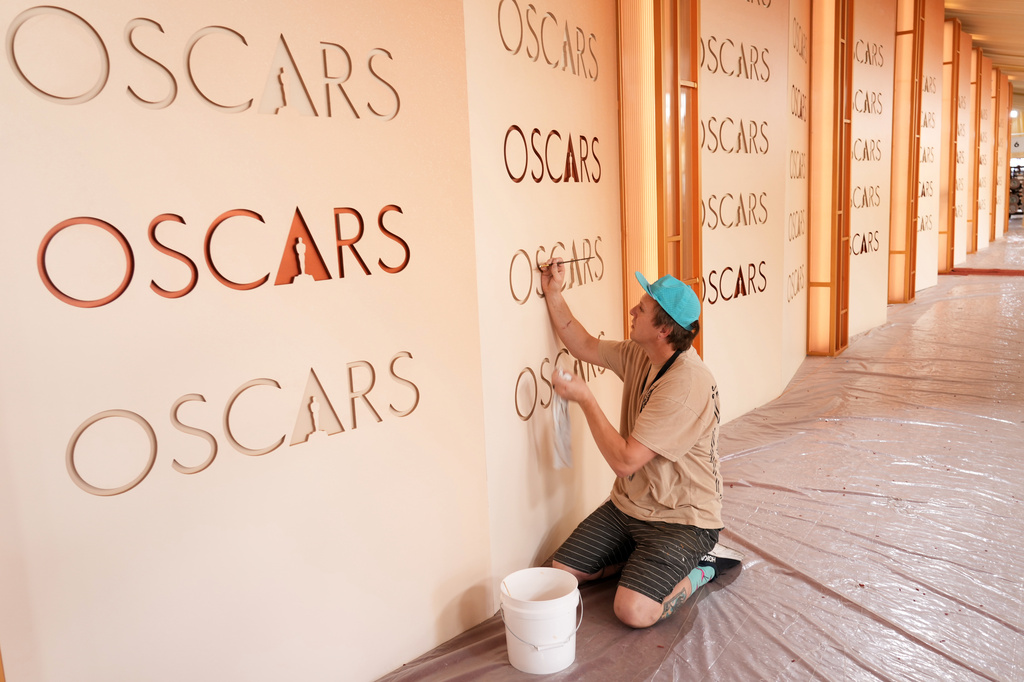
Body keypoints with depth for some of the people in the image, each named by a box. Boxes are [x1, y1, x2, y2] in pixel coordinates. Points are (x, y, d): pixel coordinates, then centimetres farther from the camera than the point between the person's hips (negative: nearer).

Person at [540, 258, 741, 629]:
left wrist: (585, 398, -21)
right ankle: (646, 558, 20)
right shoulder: (640, 355, -2)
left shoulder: (687, 384, -30)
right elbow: (585, 346, 14)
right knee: (561, 573, 3)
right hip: (629, 505, 8)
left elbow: (624, 460, -29)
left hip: (681, 517, -8)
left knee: (634, 611, -23)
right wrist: (554, 294, 4)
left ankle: (700, 567, 4)